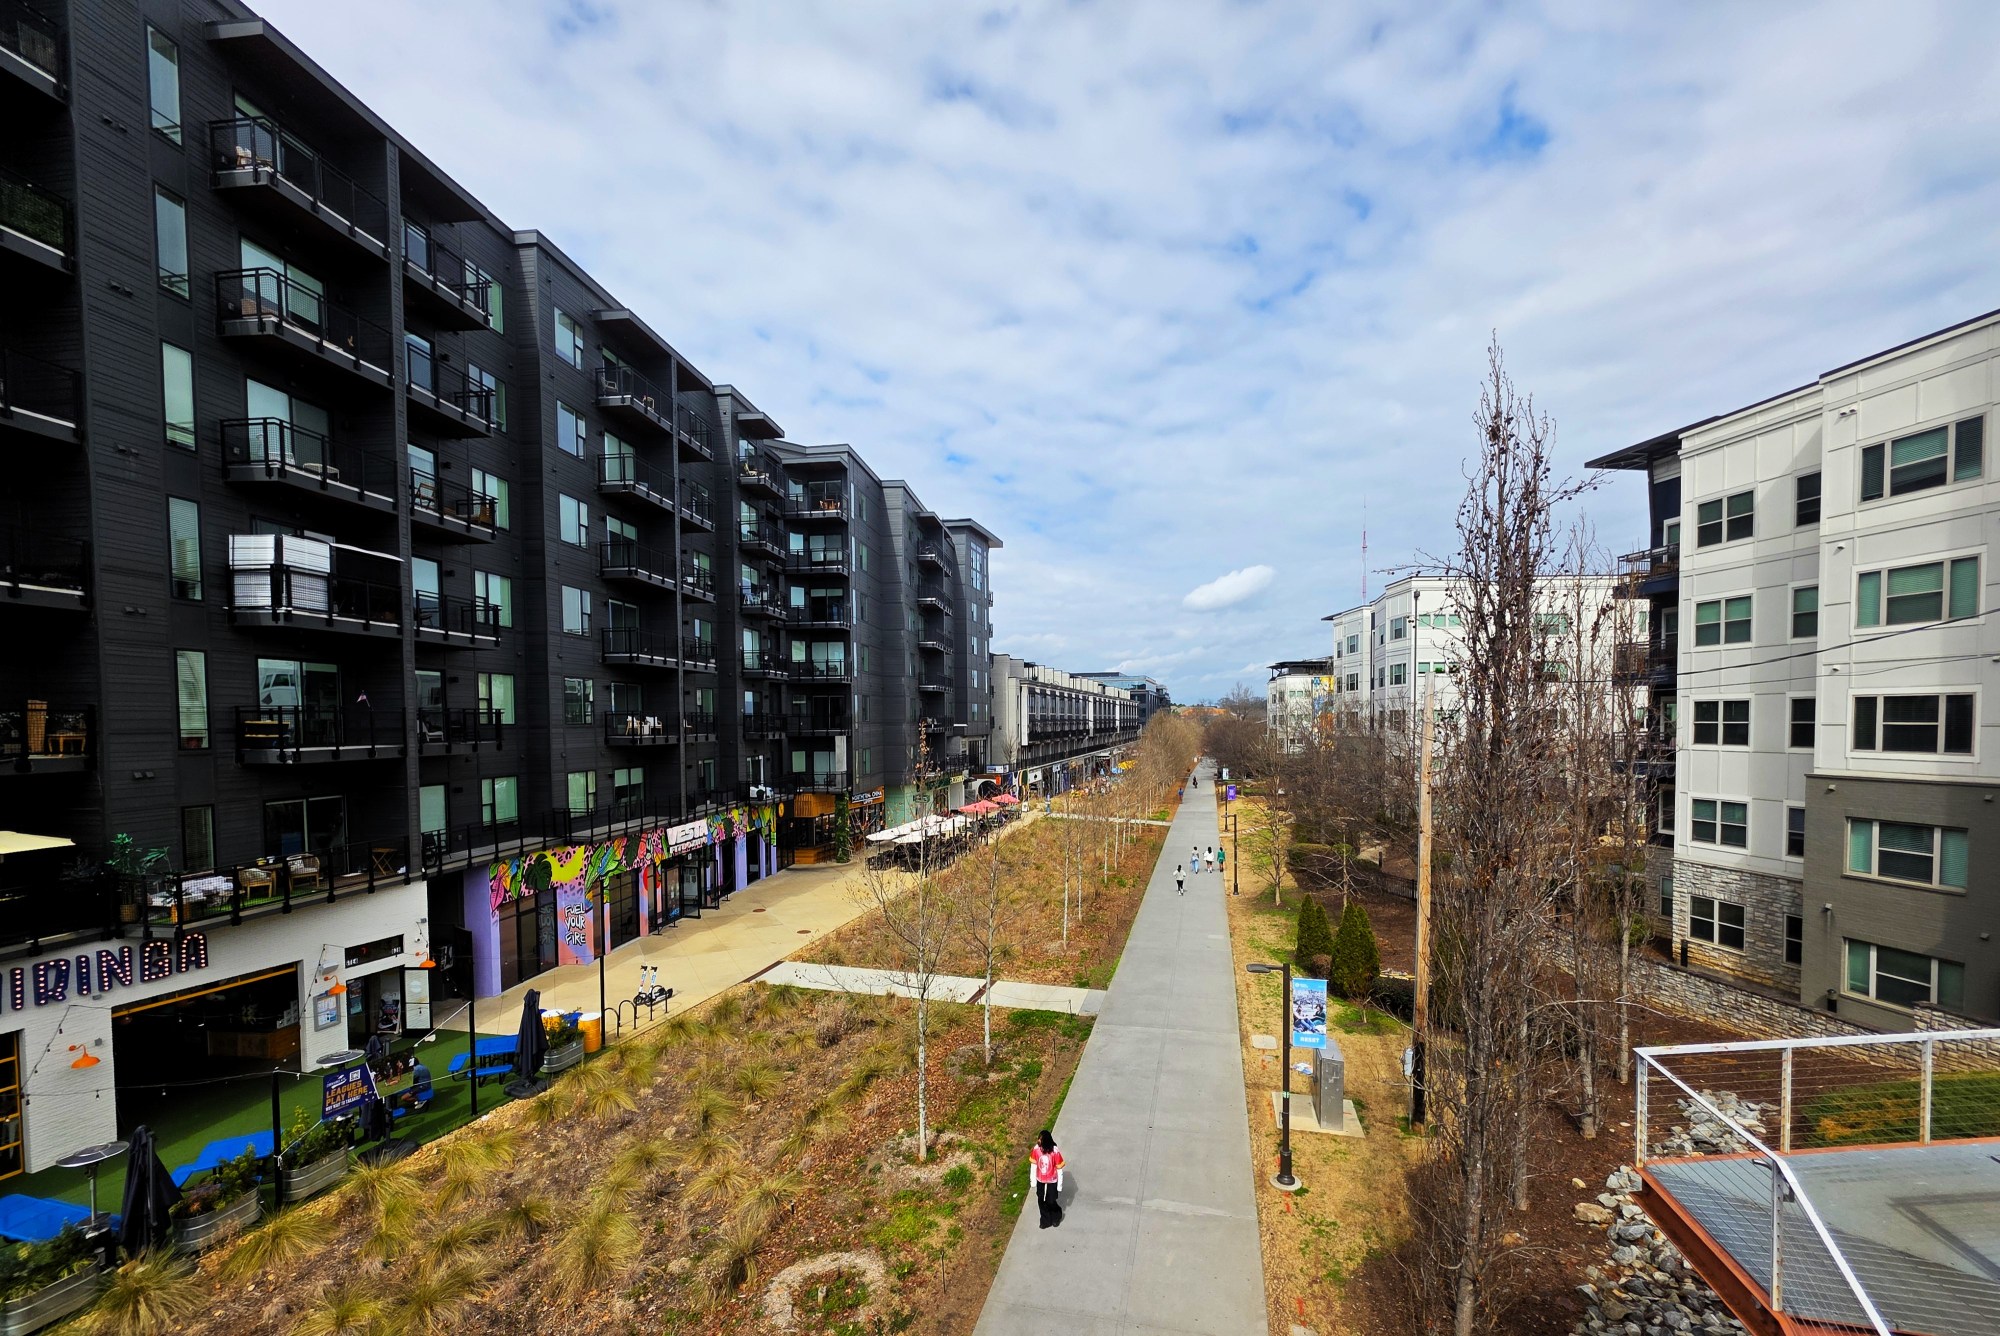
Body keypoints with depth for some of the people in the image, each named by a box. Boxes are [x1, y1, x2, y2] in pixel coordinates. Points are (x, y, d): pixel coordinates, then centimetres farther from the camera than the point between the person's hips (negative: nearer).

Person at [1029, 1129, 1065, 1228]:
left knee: (1051, 1202, 9)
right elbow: (1034, 1164, -4)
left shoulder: (1055, 1152, -28)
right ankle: (1045, 1220, 39)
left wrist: (1059, 1185, -9)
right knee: (1041, 1201, 14)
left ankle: (1057, 1216, 41)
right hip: (1040, 1180, 3)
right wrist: (1033, 1181, 2)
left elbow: (1059, 1169, -16)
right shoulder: (1036, 1149, -19)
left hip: (1052, 1181, -3)